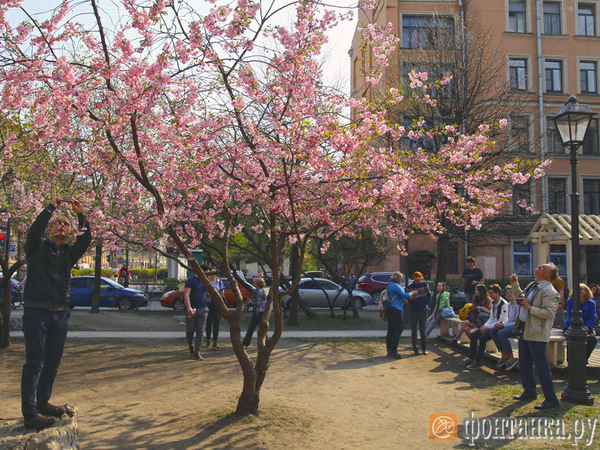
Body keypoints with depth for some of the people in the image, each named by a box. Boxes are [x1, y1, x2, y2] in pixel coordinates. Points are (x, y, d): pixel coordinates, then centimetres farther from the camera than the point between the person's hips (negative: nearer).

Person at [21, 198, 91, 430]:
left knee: (53, 362, 12)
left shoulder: (70, 252, 13)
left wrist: (80, 215, -10)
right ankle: (30, 413, -6)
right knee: (34, 362, -7)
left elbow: (85, 239, -3)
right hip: (36, 311, -5)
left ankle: (43, 403, 26)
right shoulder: (37, 247, 4)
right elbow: (35, 228, -15)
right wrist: (52, 207, -10)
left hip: (60, 313, 5)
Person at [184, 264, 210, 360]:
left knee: (200, 331, -1)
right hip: (192, 309, -4)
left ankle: (197, 352, 3)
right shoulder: (191, 280, -3)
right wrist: (189, 307, -23)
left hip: (203, 309, 4)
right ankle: (191, 346, 33)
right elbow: (186, 294, -11)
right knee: (190, 330, 5)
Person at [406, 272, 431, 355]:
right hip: (413, 311, 0)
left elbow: (429, 295, 13)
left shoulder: (424, 285, 2)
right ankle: (415, 349, 7)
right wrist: (411, 298, -19)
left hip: (422, 310, 0)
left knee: (423, 330, 4)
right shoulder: (409, 287, -2)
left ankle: (424, 348, 14)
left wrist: (427, 304, 2)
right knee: (413, 330, 1)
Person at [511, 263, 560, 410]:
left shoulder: (549, 291, -16)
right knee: (524, 364, 18)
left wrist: (530, 308, -21)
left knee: (541, 366, -5)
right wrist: (515, 283, 20)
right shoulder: (532, 286, 12)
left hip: (537, 334, -10)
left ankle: (551, 399, 3)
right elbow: (520, 296, 31)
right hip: (525, 330, 10)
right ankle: (529, 392, 33)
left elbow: (549, 313, -23)